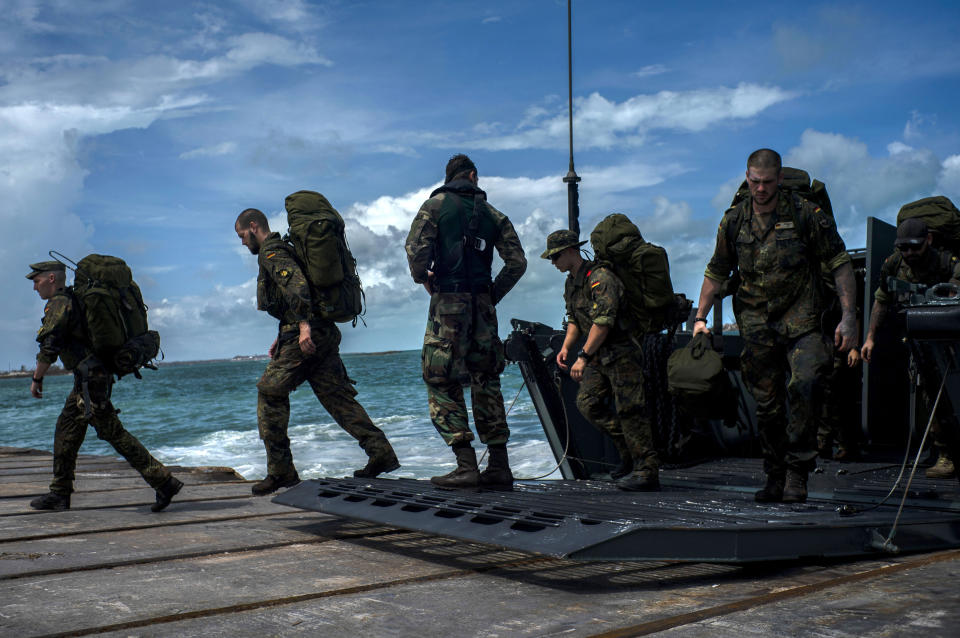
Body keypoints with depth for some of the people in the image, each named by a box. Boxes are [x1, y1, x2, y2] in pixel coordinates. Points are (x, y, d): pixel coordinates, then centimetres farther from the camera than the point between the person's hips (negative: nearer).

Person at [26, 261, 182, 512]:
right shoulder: (75, 299, 20)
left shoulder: (59, 304, -10)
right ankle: (60, 494, 23)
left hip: (90, 379, -10)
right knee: (66, 432, 16)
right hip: (87, 378, 10)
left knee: (113, 433, -10)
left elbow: (49, 347, -16)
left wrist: (37, 379, -5)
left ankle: (164, 482, -13)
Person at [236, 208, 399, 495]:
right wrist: (283, 336, 30)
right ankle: (381, 452, 1)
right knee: (337, 396, 8)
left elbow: (296, 283, -24)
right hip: (324, 334, 10)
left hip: (305, 336, -10)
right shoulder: (284, 249, 26)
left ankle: (280, 471, 1)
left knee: (270, 393, -1)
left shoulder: (271, 252, -6)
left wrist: (304, 325, -31)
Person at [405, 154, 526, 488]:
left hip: (449, 301, -4)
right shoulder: (493, 214, 13)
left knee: (442, 383, -1)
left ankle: (466, 466, -8)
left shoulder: (435, 205, 2)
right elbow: (517, 262, 6)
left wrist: (422, 277, 6)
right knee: (486, 382, 12)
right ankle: (499, 466, 13)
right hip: (483, 307, 5)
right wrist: (493, 294, 13)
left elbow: (416, 248, -13)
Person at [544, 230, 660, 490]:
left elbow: (604, 321, -26)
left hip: (622, 351, -10)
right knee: (587, 403, 4)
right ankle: (630, 455, 16)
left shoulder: (600, 277, -18)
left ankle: (648, 471, -4)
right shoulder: (571, 282, 13)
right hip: (599, 355, 10)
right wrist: (565, 347, 5)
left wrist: (583, 356, -28)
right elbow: (574, 319, 20)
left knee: (628, 409, -10)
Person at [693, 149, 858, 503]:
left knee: (805, 385, -24)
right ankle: (775, 477, 19)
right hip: (756, 325, 3)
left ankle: (797, 472, -14)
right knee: (766, 404, 6)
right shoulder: (734, 221, 6)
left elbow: (840, 265, -1)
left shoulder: (806, 214, -4)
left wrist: (848, 317, -7)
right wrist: (700, 318, 12)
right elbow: (716, 272, 17)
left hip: (801, 320, -3)